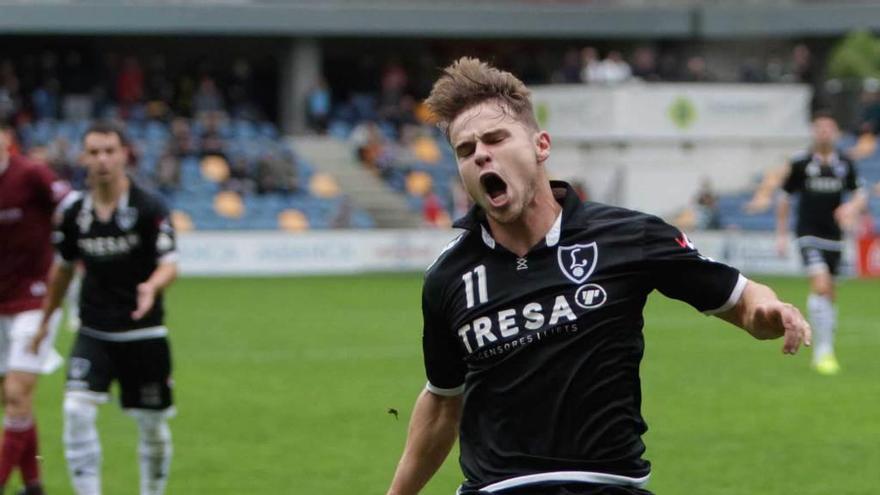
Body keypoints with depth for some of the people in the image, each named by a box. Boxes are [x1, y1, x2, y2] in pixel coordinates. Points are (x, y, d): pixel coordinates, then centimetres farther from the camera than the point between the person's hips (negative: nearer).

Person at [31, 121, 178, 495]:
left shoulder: (149, 208, -10)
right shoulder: (74, 214, 1)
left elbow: (169, 264, -16)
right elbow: (63, 268, 17)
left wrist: (152, 286, -38)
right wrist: (45, 320, 23)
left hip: (143, 334, -2)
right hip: (94, 333, 2)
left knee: (153, 425, 6)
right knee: (77, 410, -17)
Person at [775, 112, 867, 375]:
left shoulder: (845, 163, 3)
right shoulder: (801, 163, -4)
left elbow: (860, 195, 8)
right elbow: (785, 198, 5)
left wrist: (852, 207, -15)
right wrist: (781, 234, 5)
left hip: (833, 235, 4)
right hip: (809, 233, -4)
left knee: (828, 294, 11)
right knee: (820, 285, -21)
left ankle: (823, 352, 26)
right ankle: (824, 350, -17)